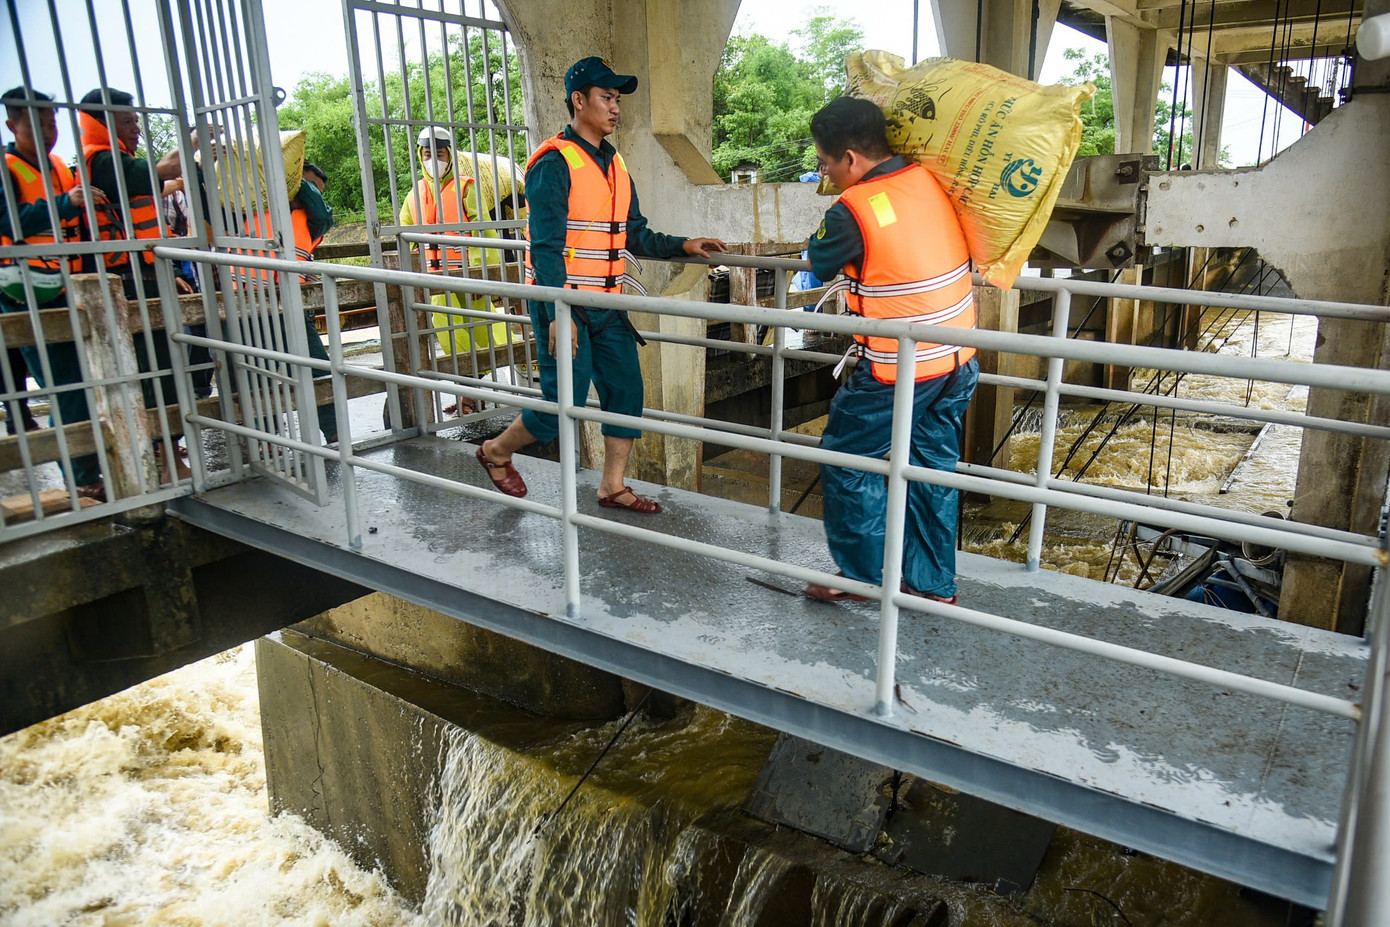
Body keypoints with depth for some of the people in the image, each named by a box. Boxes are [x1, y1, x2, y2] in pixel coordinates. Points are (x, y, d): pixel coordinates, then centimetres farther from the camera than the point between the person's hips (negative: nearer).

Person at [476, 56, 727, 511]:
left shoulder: (615, 164, 13)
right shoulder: (555, 163, -12)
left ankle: (613, 486, 18)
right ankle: (496, 452, 23)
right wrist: (557, 314, -24)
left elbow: (634, 235, 16)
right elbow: (546, 246, -18)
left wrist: (683, 245, 4)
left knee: (626, 390, 5)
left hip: (607, 303, 8)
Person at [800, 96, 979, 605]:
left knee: (847, 461, 9)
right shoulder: (928, 180, 2)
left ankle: (860, 576, 19)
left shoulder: (852, 209, -17)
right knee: (933, 463, 16)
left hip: (899, 370, -7)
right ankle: (933, 584, 26)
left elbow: (820, 264, 1)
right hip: (958, 360, 8)